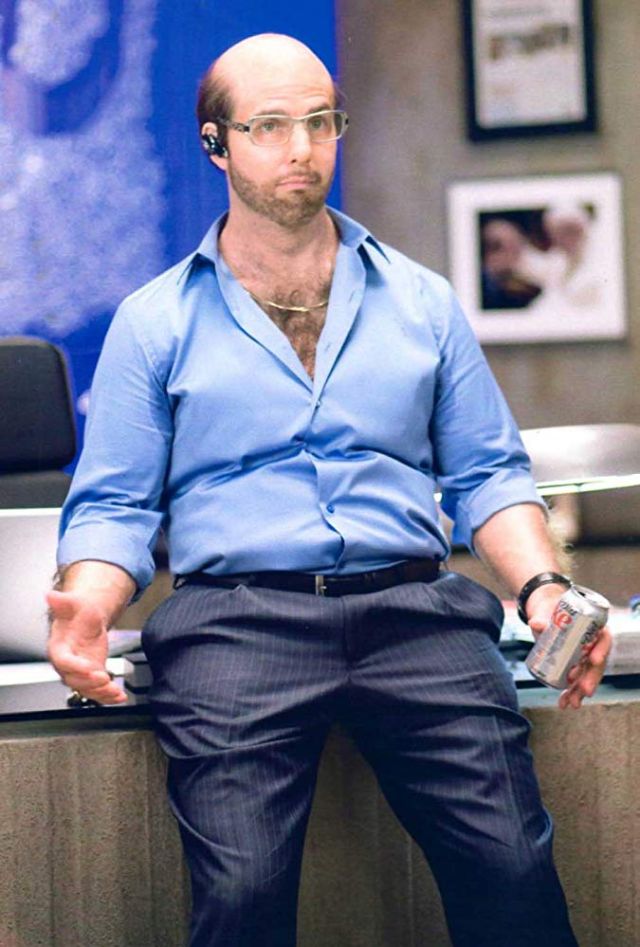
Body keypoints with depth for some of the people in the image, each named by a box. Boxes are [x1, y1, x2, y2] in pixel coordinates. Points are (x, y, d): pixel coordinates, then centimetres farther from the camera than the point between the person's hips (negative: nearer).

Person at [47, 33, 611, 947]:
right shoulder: (154, 322, 14)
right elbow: (114, 506, 10)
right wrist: (86, 607, -11)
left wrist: (542, 583, -2)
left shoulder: (422, 302, 20)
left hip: (416, 607, 2)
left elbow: (486, 475, 17)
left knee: (513, 866, -20)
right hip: (236, 614, -1)